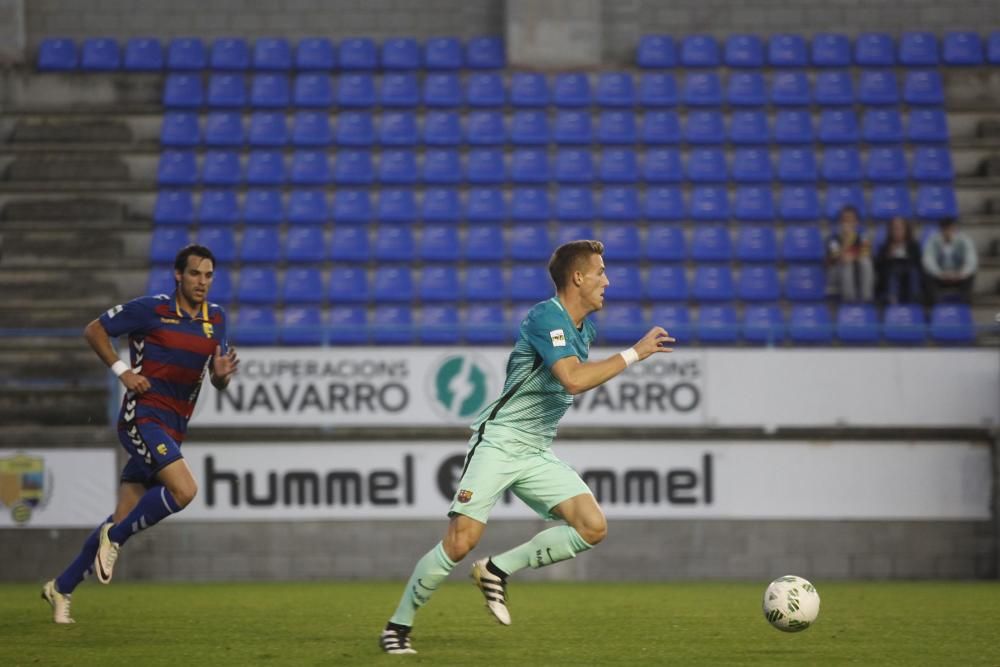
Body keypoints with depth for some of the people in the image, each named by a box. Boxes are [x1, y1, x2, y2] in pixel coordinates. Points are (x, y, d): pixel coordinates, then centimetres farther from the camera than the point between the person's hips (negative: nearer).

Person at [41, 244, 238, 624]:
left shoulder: (215, 319, 10)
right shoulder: (151, 309, -8)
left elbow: (218, 383, 15)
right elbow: (94, 330, 0)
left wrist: (222, 374, -8)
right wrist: (122, 371, -10)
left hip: (173, 430, 7)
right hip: (142, 417, -7)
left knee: (124, 519, 5)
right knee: (184, 490, -26)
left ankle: (61, 589, 16)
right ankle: (114, 537, -5)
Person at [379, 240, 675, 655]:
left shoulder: (584, 328, 11)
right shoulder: (546, 317, -18)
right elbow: (574, 379, -32)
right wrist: (634, 354, -26)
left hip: (537, 454, 8)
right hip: (498, 445, -8)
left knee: (593, 527, -10)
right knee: (461, 542, -14)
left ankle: (497, 570, 2)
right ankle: (398, 626, 3)